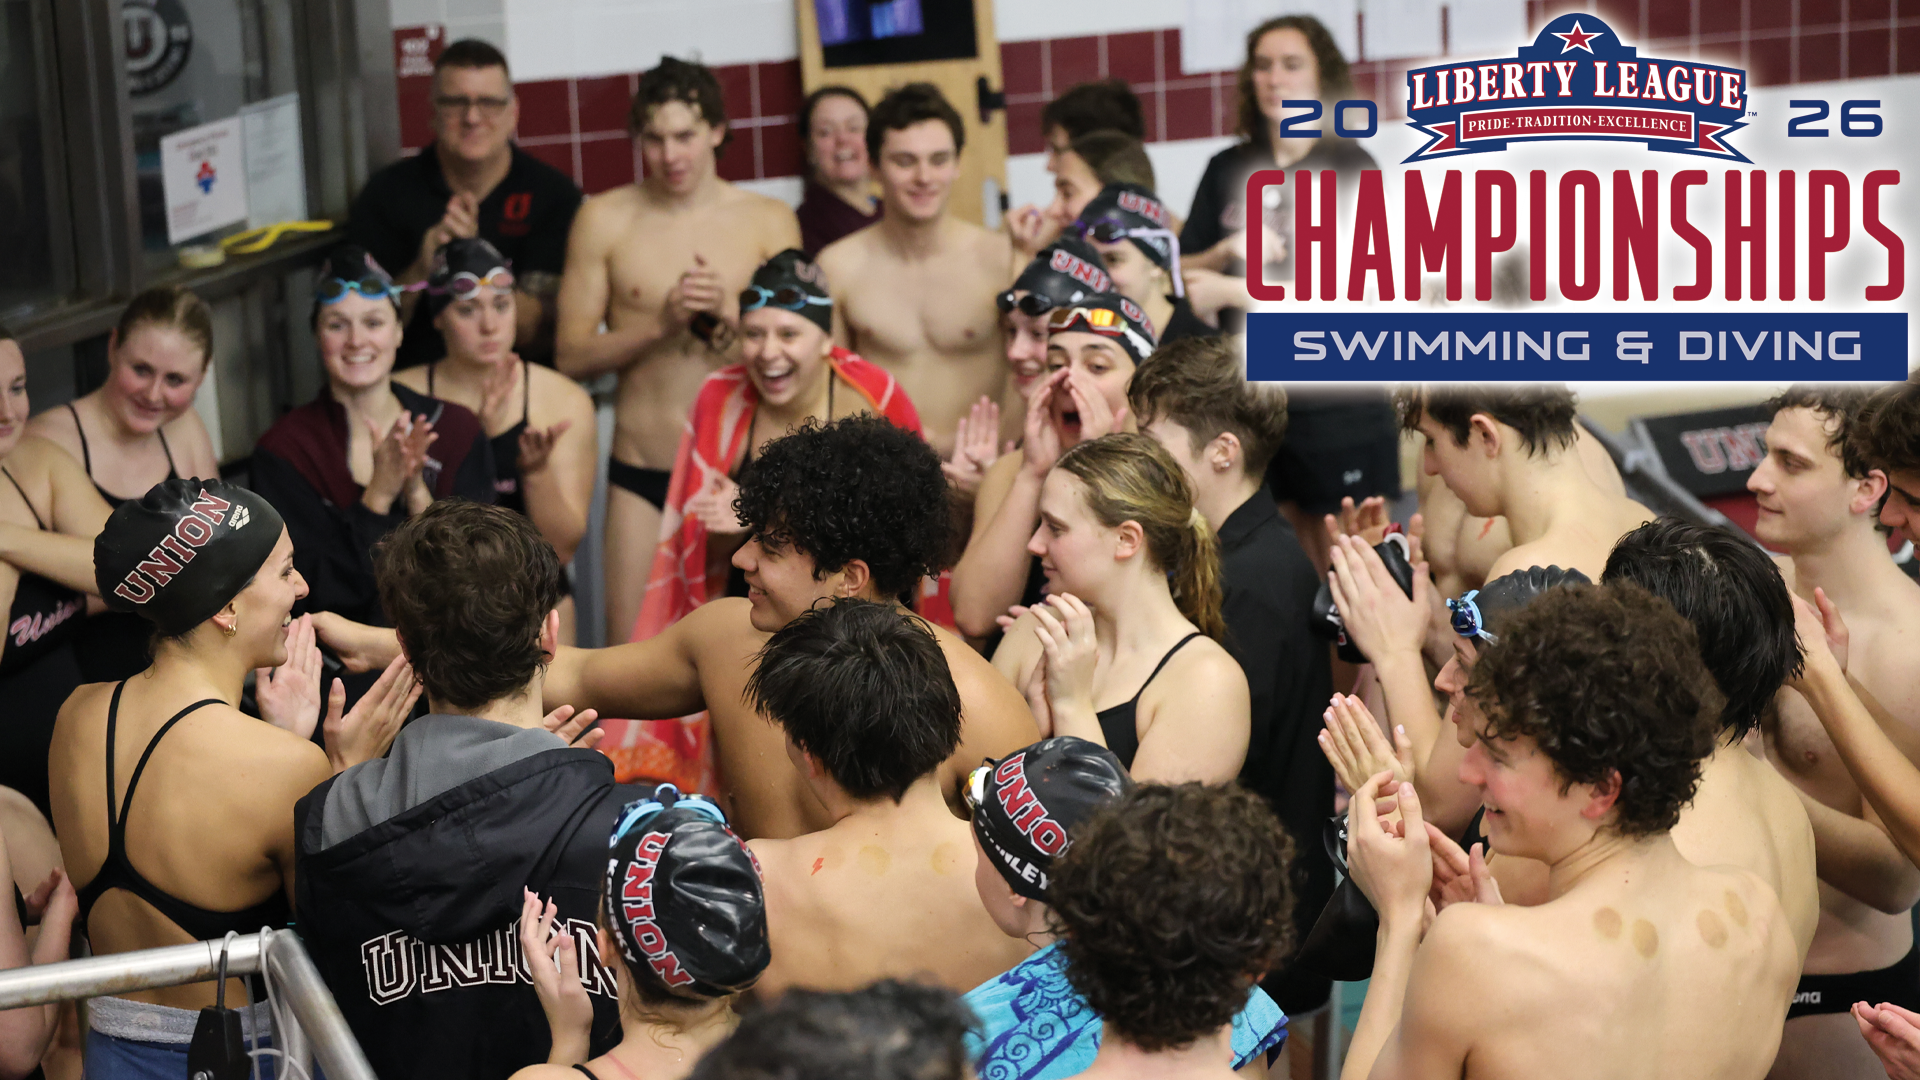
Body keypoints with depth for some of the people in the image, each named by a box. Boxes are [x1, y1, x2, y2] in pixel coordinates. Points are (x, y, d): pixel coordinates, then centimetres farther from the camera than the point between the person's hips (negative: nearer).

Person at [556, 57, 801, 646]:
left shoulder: (769, 221, 4)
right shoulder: (605, 220, 3)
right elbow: (571, 354, 0)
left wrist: (731, 311, -15)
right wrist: (661, 323, -13)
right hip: (641, 471, 0)